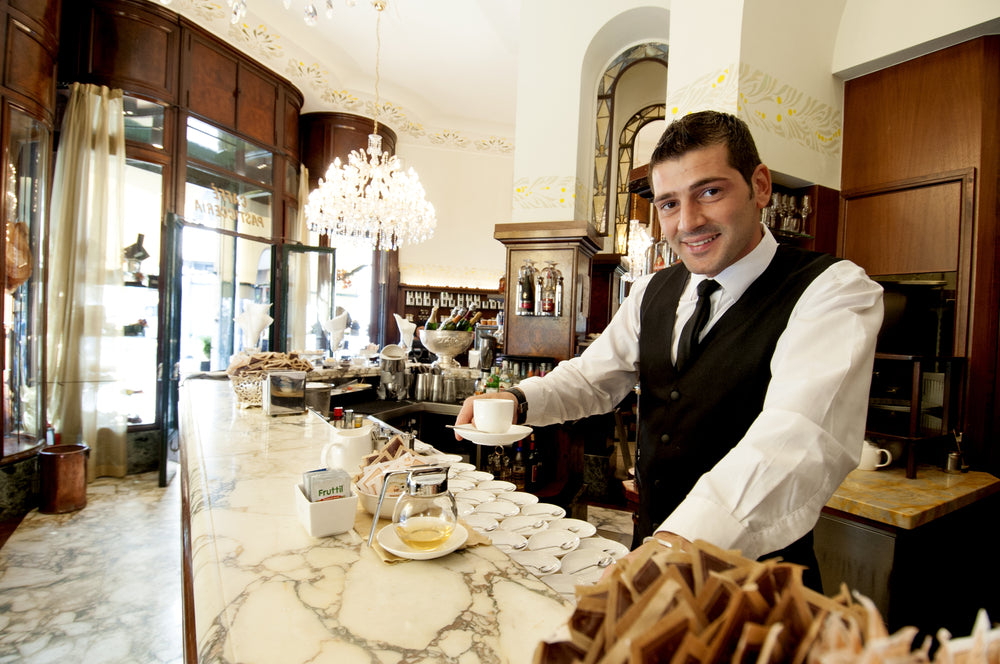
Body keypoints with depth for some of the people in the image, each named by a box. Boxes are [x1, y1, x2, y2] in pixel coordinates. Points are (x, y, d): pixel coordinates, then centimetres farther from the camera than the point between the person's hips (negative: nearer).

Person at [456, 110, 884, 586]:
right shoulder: (652, 293, 4)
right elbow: (593, 377, 10)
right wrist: (519, 400, -9)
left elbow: (800, 436, -31)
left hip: (755, 575, -4)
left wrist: (684, 539, -46)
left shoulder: (833, 290, -15)